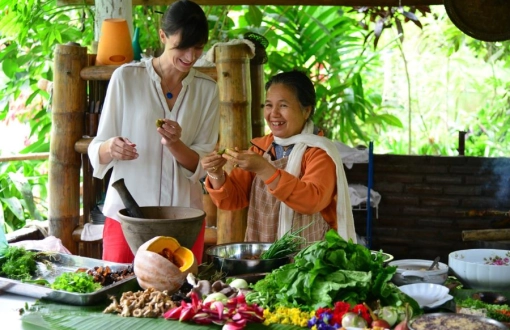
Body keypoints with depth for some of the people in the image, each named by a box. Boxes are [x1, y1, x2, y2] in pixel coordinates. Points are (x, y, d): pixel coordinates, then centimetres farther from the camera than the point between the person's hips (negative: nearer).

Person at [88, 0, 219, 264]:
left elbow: (202, 165, 4)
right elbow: (97, 151, 0)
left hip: (184, 218, 2)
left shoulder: (206, 89, 6)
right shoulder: (126, 77, -3)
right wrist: (111, 148, -22)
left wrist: (175, 144, -16)